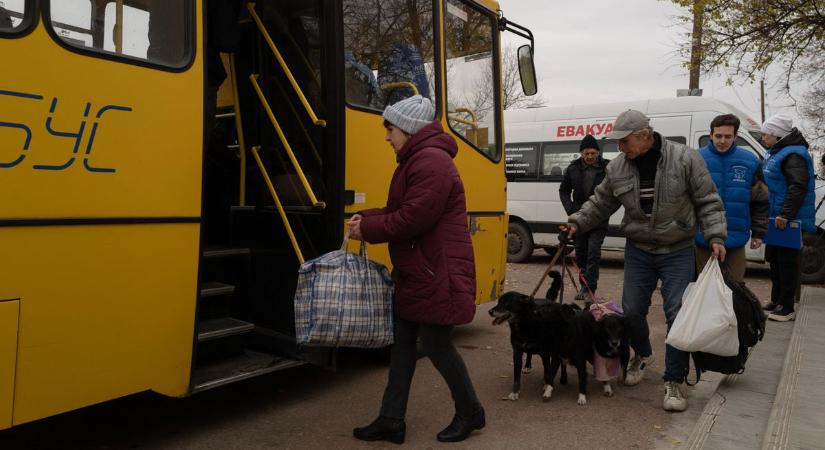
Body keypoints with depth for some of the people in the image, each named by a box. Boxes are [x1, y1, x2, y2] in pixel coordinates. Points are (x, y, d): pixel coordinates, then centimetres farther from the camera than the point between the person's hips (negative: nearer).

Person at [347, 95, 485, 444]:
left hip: (436, 274, -10)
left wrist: (368, 229, -13)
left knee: (436, 343, 2)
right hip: (415, 271, 10)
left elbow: (413, 219, -24)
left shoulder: (431, 162, -18)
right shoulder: (416, 160, 16)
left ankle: (470, 412, 24)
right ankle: (391, 420, 20)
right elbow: (399, 210, 17)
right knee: (403, 341, 11)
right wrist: (366, 218, 2)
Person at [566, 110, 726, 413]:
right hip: (638, 251, 3)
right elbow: (601, 203, 10)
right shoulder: (617, 168, -3)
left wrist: (715, 237, -15)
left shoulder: (685, 159, -13)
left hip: (678, 252, -3)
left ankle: (674, 382, 9)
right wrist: (577, 223, 1)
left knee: (678, 315, -4)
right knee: (632, 311, 8)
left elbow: (708, 201, -8)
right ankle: (641, 354, 39)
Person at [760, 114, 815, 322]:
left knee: (787, 262, -4)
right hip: (777, 218, 10)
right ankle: (776, 301, 30)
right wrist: (771, 214, 23)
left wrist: (785, 214, -29)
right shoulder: (776, 153, 15)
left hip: (789, 221, -10)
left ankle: (786, 308, 3)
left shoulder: (793, 155, -17)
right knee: (775, 260, 18)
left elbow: (798, 187, -26)